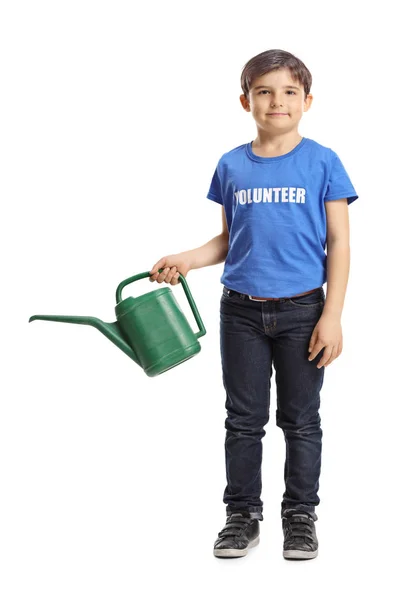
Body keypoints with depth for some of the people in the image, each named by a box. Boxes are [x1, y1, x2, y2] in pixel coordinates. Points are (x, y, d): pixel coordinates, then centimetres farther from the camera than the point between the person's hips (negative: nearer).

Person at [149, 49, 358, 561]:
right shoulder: (232, 166, 4)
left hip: (302, 311, -2)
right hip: (241, 311, 2)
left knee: (300, 420, 9)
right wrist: (185, 260, -5)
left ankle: (300, 516, 23)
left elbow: (338, 242, -4)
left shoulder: (322, 162, -4)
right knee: (244, 419, 10)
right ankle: (242, 515, 23)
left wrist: (332, 316, -10)